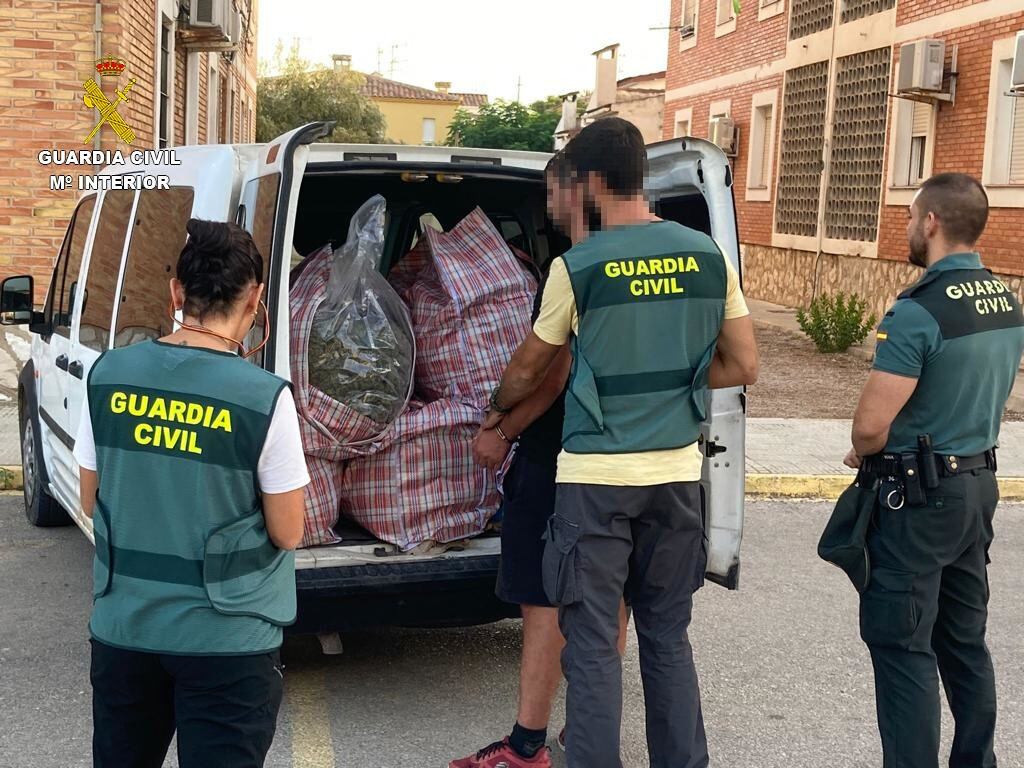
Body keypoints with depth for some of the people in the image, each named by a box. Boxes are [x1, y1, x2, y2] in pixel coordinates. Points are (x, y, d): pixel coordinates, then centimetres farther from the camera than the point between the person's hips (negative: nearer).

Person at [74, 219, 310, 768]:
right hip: (226, 640, -4)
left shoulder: (109, 373, -5)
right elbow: (287, 535, -9)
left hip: (122, 627, 5)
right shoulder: (264, 397, -18)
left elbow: (91, 503, 6)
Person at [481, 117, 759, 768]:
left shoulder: (578, 266, -9)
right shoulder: (708, 255, 2)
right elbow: (744, 366, 7)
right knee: (669, 637, 16)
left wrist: (498, 410, 24)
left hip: (597, 477, -5)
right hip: (677, 472, 5)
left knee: (593, 645, 3)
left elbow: (528, 369, 4)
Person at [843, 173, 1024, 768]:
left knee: (903, 646, 1)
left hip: (918, 496, -8)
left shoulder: (920, 311, -21)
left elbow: (871, 426, -22)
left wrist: (862, 455, -1)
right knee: (965, 640, 17)